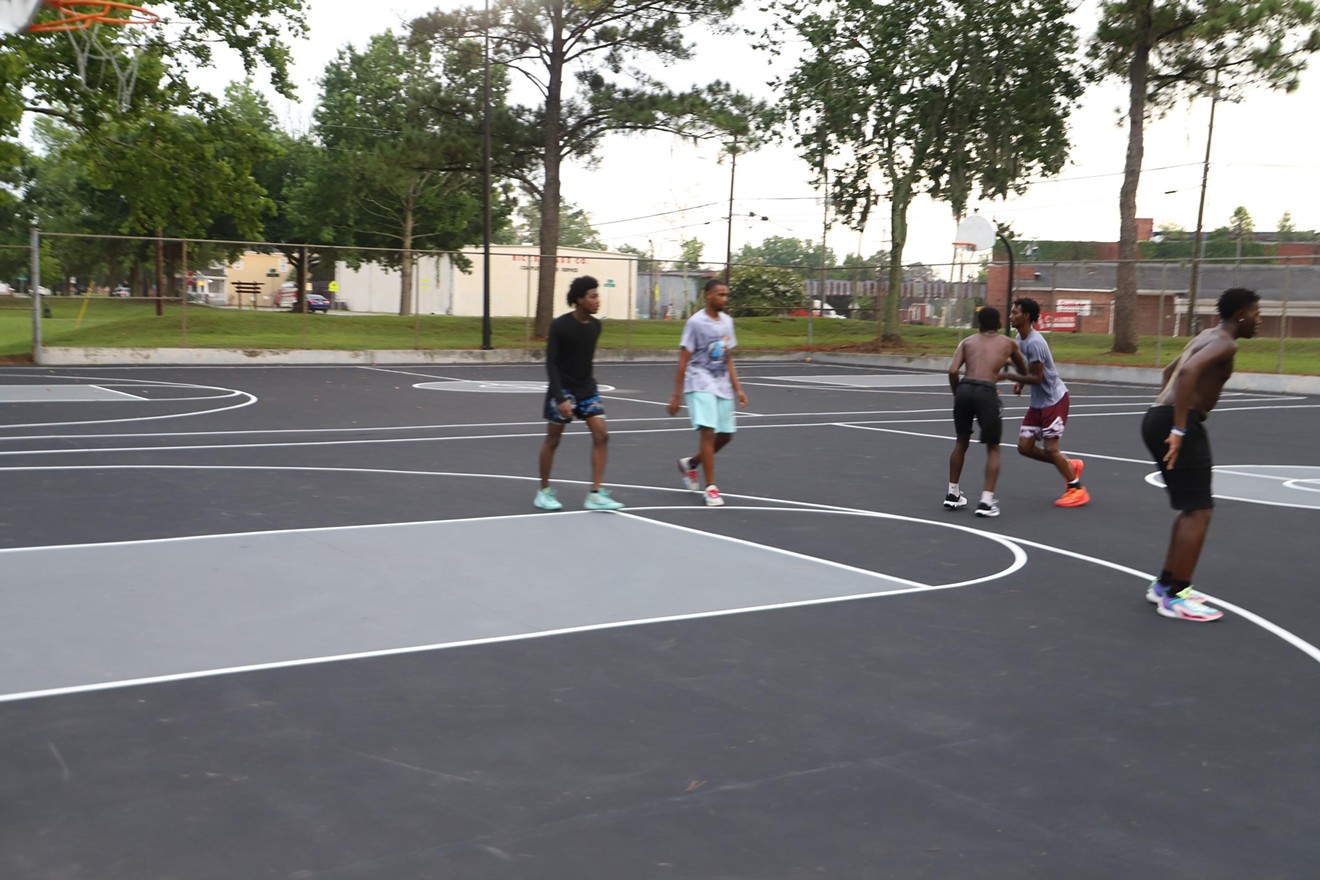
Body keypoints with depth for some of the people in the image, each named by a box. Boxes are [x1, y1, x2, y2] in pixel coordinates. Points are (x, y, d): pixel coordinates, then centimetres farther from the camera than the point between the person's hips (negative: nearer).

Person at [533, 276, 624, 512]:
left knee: (601, 435, -6)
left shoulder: (595, 325, 1)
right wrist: (560, 398, -23)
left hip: (587, 388, 5)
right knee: (553, 439, 4)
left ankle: (595, 494, -4)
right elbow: (550, 363, -16)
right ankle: (544, 492, 19)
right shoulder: (560, 325, -16)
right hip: (563, 388, -5)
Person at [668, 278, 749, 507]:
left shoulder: (727, 322, 10)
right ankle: (711, 488, -10)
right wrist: (676, 395, -11)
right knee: (708, 432, -16)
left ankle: (690, 463, 31)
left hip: (722, 387, 7)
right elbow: (683, 361, -9)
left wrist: (737, 389, 10)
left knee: (725, 434, 8)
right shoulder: (696, 322, -10)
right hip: (700, 385, -7)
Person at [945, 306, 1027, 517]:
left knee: (961, 442, 23)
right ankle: (986, 501, 1)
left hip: (965, 389, 2)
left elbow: (952, 371, 3)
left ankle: (953, 494, 30)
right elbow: (1024, 371, 35)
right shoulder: (1008, 344, 19)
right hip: (986, 392, -2)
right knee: (993, 448, 12)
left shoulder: (967, 341, 18)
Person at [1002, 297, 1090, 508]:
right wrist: (1020, 381, 3)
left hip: (1054, 399, -9)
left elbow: (1037, 378, -25)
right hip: (1038, 402, 9)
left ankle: (1077, 489, 8)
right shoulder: (1020, 338, 5)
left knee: (1050, 448, -9)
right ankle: (1070, 465, 22)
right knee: (1025, 446, 4)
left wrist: (1009, 376, -24)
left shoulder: (1034, 342, -24)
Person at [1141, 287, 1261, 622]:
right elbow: (1189, 372, -28)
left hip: (1160, 418, 10)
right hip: (1178, 424, -10)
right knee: (1199, 509, -7)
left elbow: (1171, 370, 34)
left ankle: (1164, 584, 23)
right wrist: (1179, 429, -28)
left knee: (1191, 508, 19)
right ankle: (1175, 597, -4)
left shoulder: (1207, 336, 21)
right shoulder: (1225, 343, -10)